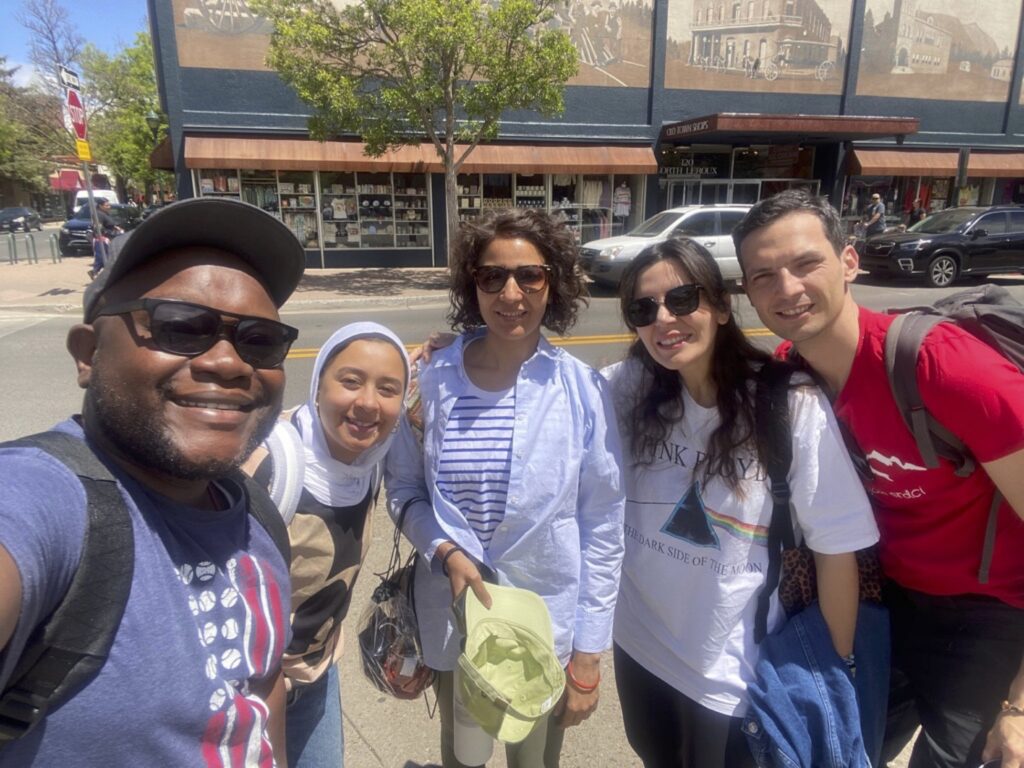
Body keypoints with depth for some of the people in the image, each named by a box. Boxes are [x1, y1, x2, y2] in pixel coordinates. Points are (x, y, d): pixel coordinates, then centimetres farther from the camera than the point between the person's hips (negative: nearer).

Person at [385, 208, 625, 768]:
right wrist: (446, 551, -17)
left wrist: (587, 654, -5)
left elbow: (602, 526, -9)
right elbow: (403, 490, 1)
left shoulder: (582, 389, -14)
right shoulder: (433, 381, -11)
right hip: (452, 617, 1)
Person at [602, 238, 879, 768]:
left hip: (731, 670, -4)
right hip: (637, 644, 4)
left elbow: (836, 546, -14)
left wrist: (842, 662, -4)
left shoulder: (793, 405, -23)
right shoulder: (627, 388, -11)